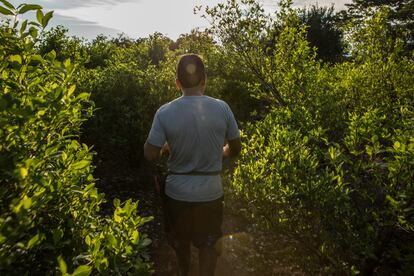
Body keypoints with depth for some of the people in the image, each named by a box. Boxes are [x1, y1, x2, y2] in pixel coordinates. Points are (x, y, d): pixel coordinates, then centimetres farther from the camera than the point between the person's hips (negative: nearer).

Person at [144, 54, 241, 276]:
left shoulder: (164, 112, -15)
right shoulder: (222, 108, -13)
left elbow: (150, 155, -11)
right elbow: (235, 149, -2)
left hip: (177, 191, 2)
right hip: (210, 192, -1)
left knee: (180, 241, 28)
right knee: (209, 243, 20)